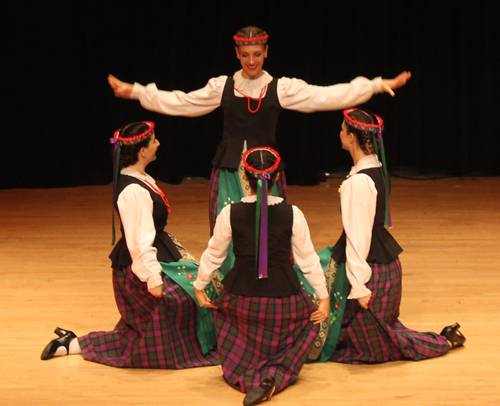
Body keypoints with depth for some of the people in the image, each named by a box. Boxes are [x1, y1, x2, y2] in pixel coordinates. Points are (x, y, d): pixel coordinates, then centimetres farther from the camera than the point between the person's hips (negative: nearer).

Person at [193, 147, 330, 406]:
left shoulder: (231, 213, -7)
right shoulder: (291, 214, -8)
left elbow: (213, 254, 4)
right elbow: (307, 258, -1)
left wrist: (199, 287, 19)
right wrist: (323, 297, 9)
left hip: (242, 297, 1)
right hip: (283, 295, -1)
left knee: (222, 310, 33)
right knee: (310, 318, 28)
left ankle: (244, 375, 14)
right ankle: (275, 375, 6)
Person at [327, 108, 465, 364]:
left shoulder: (359, 182, -24)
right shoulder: (377, 169, 5)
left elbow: (358, 235, -23)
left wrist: (360, 286, -21)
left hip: (373, 270, -9)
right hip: (387, 262, 9)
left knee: (373, 345, 7)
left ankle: (443, 342, 10)